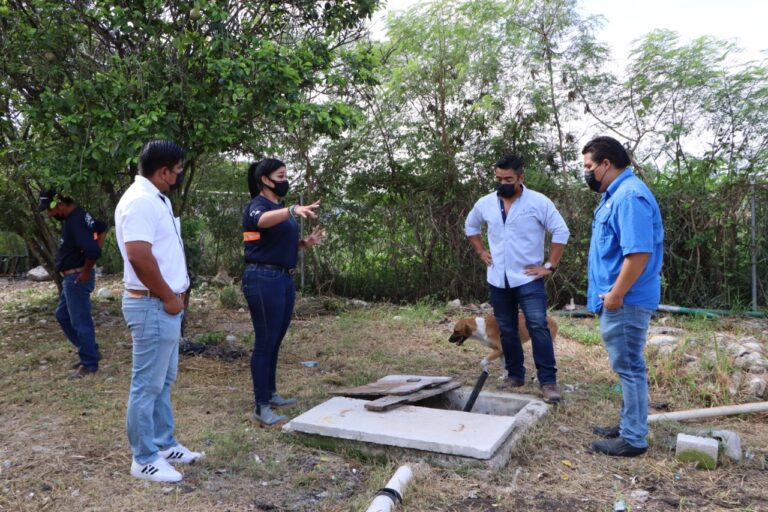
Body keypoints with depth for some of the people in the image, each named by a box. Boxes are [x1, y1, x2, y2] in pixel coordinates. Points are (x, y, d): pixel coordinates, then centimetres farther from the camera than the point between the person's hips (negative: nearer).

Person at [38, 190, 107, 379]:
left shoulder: (74, 222, -24)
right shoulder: (78, 214, 6)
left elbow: (93, 251, -35)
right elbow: (101, 228, 22)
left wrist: (86, 272, -19)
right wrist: (97, 244, 11)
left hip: (76, 278, -11)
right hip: (72, 278, 11)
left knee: (80, 321, -1)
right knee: (63, 315, 21)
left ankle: (89, 364, 10)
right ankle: (91, 351, 27)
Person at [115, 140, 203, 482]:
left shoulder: (156, 199, 13)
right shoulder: (140, 201, -19)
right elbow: (139, 256, -27)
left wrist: (173, 297, 14)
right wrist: (169, 298, -17)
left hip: (164, 305, 10)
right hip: (152, 306, -10)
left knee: (163, 382, 18)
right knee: (148, 385, 0)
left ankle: (164, 445, 30)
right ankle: (144, 460, 12)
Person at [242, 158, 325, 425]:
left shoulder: (281, 208, 18)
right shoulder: (257, 205, -9)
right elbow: (262, 220, -35)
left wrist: (305, 243, 6)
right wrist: (293, 210, -51)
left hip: (285, 278, 9)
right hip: (263, 279, -9)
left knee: (275, 341, 15)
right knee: (265, 342, -6)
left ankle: (271, 394, 28)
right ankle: (261, 408, 0)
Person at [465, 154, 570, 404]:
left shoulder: (538, 202, -9)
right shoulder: (485, 203, 3)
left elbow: (561, 232, -8)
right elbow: (470, 227, 21)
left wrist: (550, 266, -10)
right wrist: (481, 251, 10)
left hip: (528, 279, -4)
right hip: (498, 280, 5)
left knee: (538, 326, -12)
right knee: (507, 330, 11)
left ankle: (548, 381, -7)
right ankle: (515, 375, 24)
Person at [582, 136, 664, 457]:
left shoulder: (630, 196, -20)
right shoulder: (616, 194, 14)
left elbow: (639, 253, -27)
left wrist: (615, 295, -22)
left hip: (625, 302, -10)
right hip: (618, 300, 10)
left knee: (629, 368, -1)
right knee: (627, 367, 18)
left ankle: (634, 439, 10)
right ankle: (629, 427, 30)